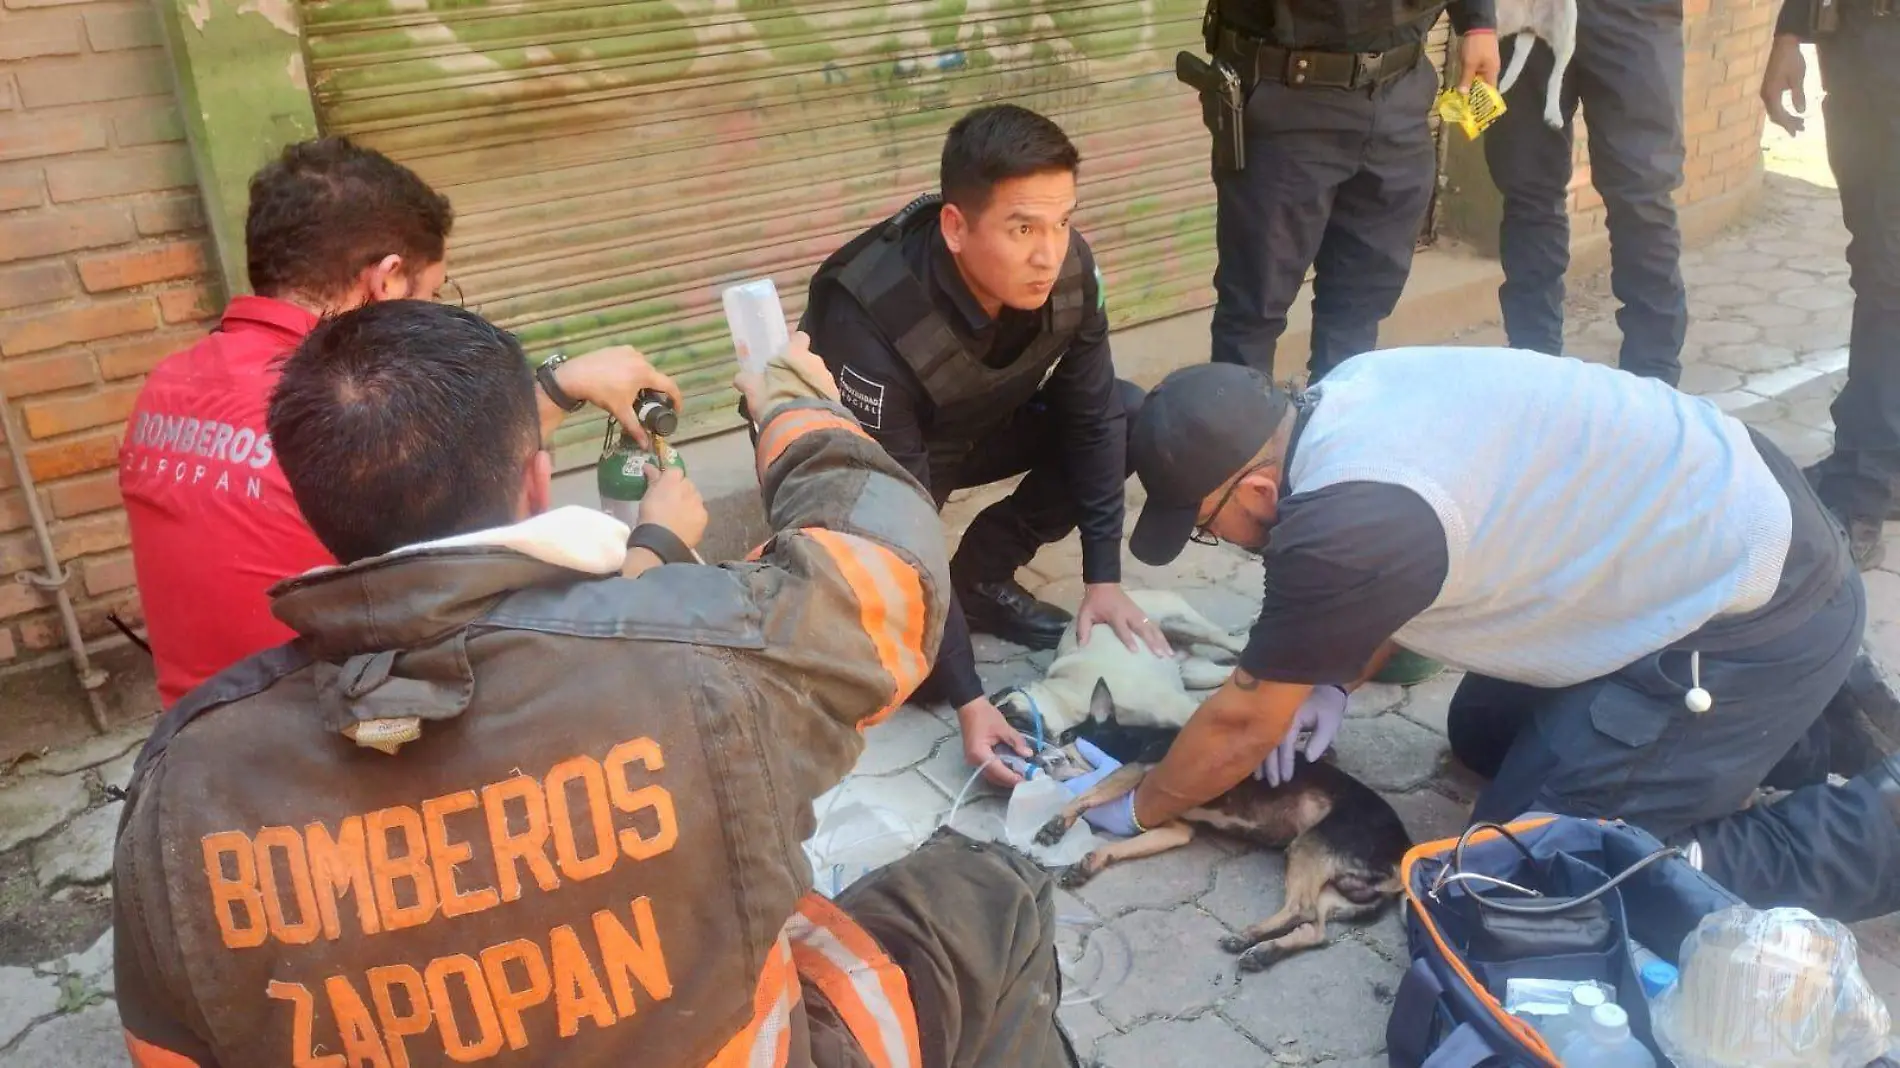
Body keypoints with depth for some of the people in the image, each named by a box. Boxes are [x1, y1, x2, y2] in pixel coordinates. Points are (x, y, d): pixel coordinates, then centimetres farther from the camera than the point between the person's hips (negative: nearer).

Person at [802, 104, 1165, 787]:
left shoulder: (1069, 268, -24)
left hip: (977, 425, 6)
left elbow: (1090, 417, -9)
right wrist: (968, 701, -34)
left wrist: (1103, 579, -10)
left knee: (1131, 415, -14)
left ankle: (983, 577, 1)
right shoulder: (870, 322, -38)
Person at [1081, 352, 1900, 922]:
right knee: (1485, 733, 20)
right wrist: (1333, 680, 5)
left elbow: (1242, 725, -13)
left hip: (1757, 614, -9)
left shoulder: (1342, 523, -28)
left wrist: (1140, 810, 2)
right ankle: (1811, 718, 21)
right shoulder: (1343, 397, -3)